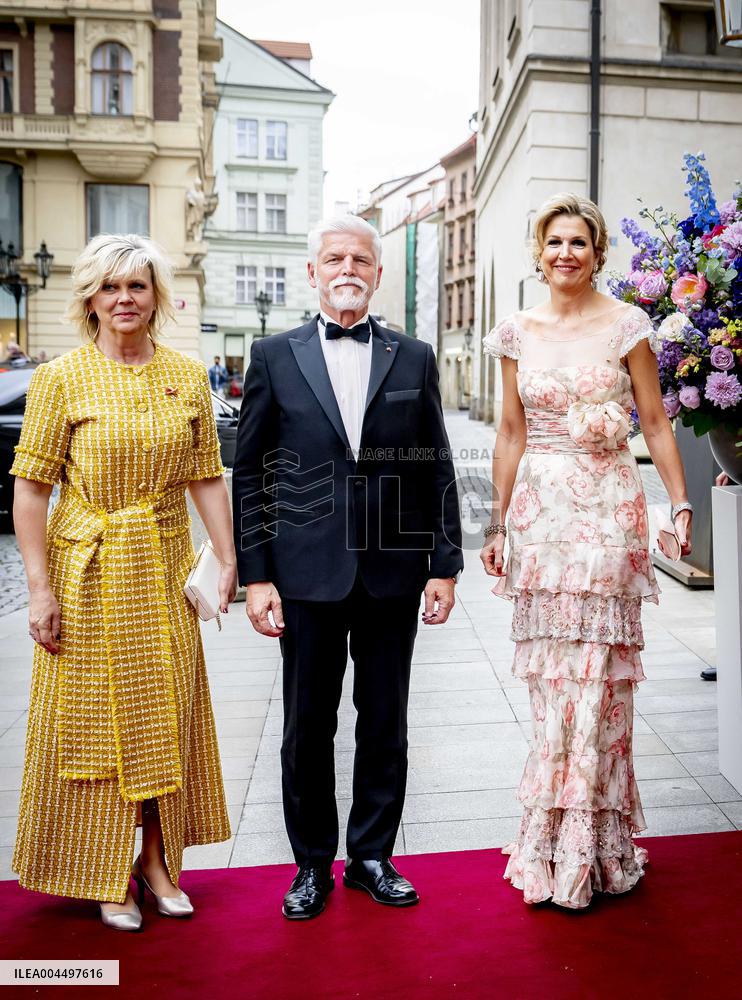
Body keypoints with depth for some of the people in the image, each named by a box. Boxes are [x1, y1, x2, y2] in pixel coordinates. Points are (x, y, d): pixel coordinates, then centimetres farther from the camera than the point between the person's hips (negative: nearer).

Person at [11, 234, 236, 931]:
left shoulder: (187, 375, 4)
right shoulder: (61, 377, -5)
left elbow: (206, 478, 4)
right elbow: (30, 487, -8)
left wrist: (227, 559, -3)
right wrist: (40, 587, -13)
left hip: (164, 571, 3)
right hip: (87, 572, -3)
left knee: (167, 713, 10)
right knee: (94, 717, 7)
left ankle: (158, 861, 27)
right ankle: (106, 878, 23)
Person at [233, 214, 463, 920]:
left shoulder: (414, 359, 7)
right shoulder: (273, 356, 4)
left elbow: (437, 470, 8)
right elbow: (250, 473, 2)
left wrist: (444, 564, 2)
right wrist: (255, 576, -4)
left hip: (394, 572, 1)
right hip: (307, 574, -1)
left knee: (385, 725, 12)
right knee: (307, 729, 9)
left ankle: (373, 855, 30)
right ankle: (312, 865, 28)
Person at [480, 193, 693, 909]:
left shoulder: (627, 326, 1)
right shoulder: (519, 333, 9)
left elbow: (655, 424, 2)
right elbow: (512, 433, 11)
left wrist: (680, 503, -7)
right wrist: (499, 523, 8)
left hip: (608, 507, -2)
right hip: (540, 508, 3)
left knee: (595, 669, -2)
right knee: (549, 670, 6)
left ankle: (584, 842, 13)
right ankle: (557, 837, 20)